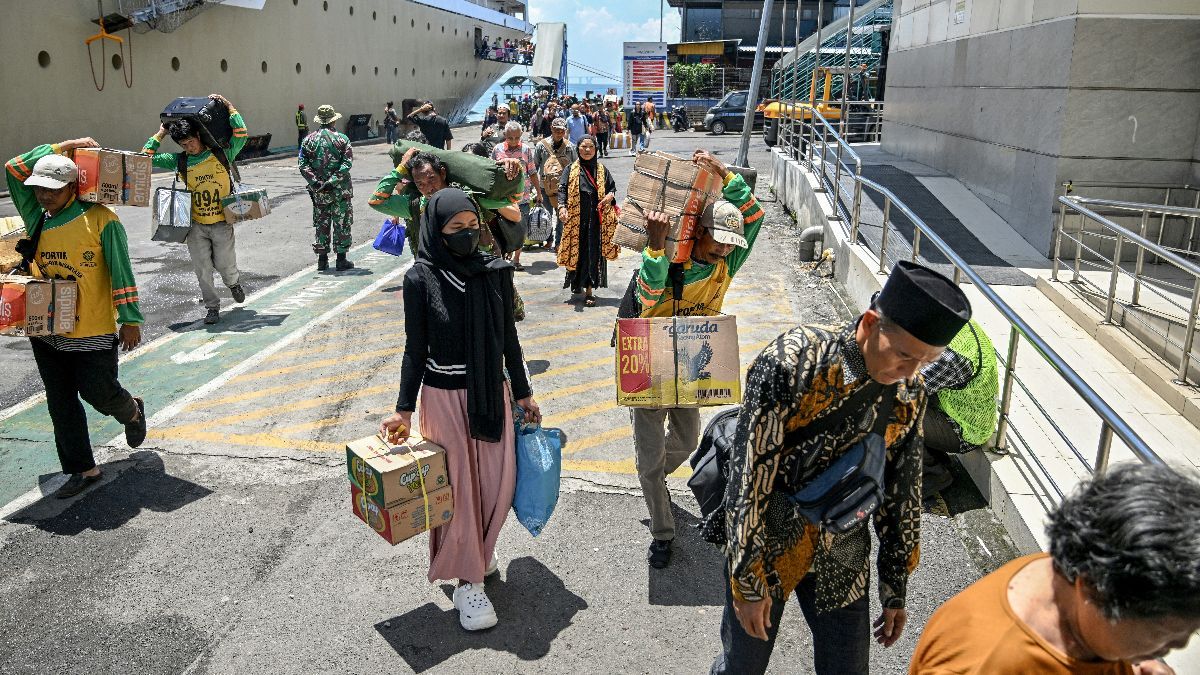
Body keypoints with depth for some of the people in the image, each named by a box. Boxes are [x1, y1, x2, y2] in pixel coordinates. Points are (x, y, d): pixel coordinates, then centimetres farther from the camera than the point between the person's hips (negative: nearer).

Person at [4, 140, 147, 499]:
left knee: (98, 392, -1)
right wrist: (63, 147, 5)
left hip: (94, 330, -6)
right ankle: (82, 470, 19)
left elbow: (121, 272, -10)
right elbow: (14, 169, 6)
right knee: (61, 404, 8)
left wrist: (131, 320, -10)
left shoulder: (99, 218, -11)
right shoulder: (36, 217, 5)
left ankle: (132, 411, 34)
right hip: (45, 331, 6)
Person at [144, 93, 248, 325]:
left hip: (221, 223, -2)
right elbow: (147, 157, 6)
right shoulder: (179, 161, 3)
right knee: (203, 270, 4)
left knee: (225, 265, 4)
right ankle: (212, 307, 17)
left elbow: (241, 135, -12)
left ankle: (234, 283, 39)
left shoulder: (221, 154, -3)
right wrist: (160, 134, 7)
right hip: (196, 225, 2)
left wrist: (228, 107, -9)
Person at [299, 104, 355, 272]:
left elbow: (303, 165, -5)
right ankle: (341, 260, 7)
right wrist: (333, 181, -17)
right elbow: (347, 163, -15)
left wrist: (315, 182, -10)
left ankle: (322, 259, 16)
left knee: (321, 224, 12)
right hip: (340, 190, -3)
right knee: (342, 224, 5)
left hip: (318, 191, 3)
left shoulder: (309, 140, 4)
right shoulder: (341, 138, -3)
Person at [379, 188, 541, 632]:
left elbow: (509, 338, 4)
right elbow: (415, 348, -6)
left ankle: (481, 548, 39)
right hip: (444, 397, -3)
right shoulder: (421, 279, -11)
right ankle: (469, 579, 21)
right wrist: (404, 409, -6)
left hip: (491, 393, 3)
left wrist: (522, 393, 9)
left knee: (498, 482, 10)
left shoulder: (496, 272, -3)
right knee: (458, 488, 5)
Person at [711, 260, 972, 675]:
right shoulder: (794, 360, -25)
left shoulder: (910, 394, -7)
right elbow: (750, 473, -22)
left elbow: (902, 492, 5)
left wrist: (896, 586, 11)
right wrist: (748, 580, -17)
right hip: (766, 544, -4)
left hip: (842, 559, 4)